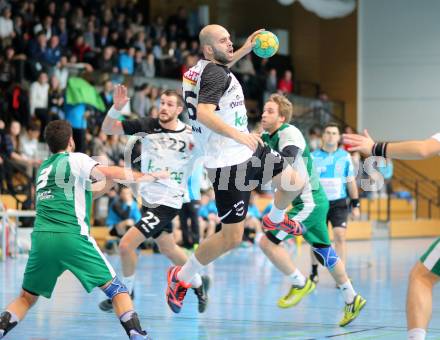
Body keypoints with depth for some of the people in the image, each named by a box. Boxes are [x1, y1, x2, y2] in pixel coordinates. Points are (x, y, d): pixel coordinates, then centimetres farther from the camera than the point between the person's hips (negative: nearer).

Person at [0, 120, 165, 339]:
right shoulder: (75, 159, 6)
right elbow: (107, 172, -12)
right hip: (72, 237, -5)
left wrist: (111, 182, 30)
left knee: (26, 298, 17)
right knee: (116, 289, 5)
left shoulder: (43, 168, 25)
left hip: (41, 238, 5)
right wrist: (146, 177, -5)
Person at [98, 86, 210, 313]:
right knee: (167, 248, 23)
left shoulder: (190, 135, -15)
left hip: (168, 203, -6)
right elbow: (107, 129, -4)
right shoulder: (147, 126, -5)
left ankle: (126, 292, 11)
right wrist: (116, 107, -22)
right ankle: (198, 283, 47)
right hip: (148, 198, 6)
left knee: (126, 245, -13)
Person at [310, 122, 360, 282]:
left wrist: (355, 205, 5)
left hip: (339, 203, 0)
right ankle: (314, 272, 26)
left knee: (340, 236, -14)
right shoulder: (313, 157, -1)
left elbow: (351, 181, 7)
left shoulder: (345, 156, 1)